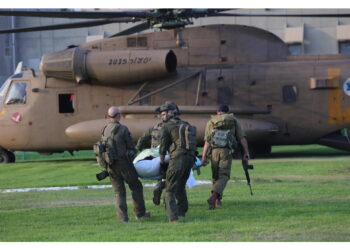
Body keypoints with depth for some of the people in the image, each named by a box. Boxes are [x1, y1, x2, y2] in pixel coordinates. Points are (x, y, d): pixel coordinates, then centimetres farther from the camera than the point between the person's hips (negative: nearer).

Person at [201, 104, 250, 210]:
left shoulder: (211, 122, 9)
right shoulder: (234, 121, 10)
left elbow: (207, 142, 2)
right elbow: (242, 138, 3)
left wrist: (203, 157, 1)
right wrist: (246, 152, 4)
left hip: (214, 151, 2)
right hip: (226, 152, -2)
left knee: (216, 175, 19)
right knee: (223, 176, -4)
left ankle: (217, 200, 23)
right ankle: (213, 197, -26)